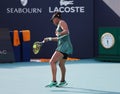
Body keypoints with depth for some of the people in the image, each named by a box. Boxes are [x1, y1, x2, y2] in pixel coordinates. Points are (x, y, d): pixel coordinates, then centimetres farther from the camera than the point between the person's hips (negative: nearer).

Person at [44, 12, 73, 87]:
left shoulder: (62, 22, -3)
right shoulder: (60, 25, 26)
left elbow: (66, 31, -23)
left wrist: (58, 33, -18)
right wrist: (49, 39, 37)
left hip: (64, 46, -10)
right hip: (65, 47, 10)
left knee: (52, 62, -18)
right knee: (61, 64, 24)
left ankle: (54, 81, -25)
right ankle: (63, 81, 40)